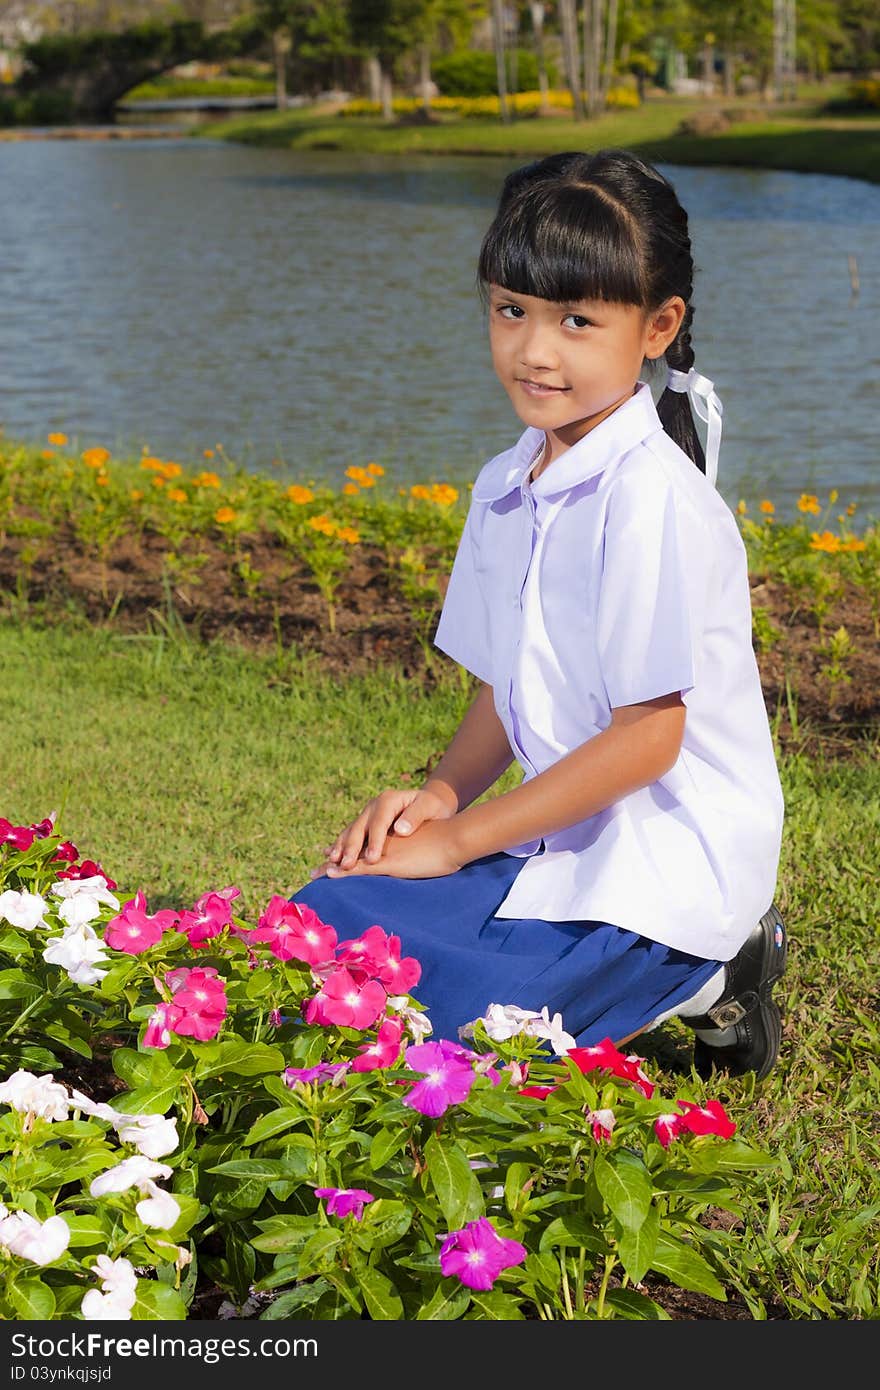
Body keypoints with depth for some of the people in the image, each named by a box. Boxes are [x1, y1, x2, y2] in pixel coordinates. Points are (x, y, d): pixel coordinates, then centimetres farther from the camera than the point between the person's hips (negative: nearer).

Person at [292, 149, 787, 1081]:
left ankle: (697, 988, 0)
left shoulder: (650, 496, -19)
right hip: (569, 842, 9)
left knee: (420, 1010, -22)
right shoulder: (505, 488, 7)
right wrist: (442, 791, -5)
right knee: (325, 918, -2)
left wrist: (464, 839, -14)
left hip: (667, 864, -8)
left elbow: (648, 734, -20)